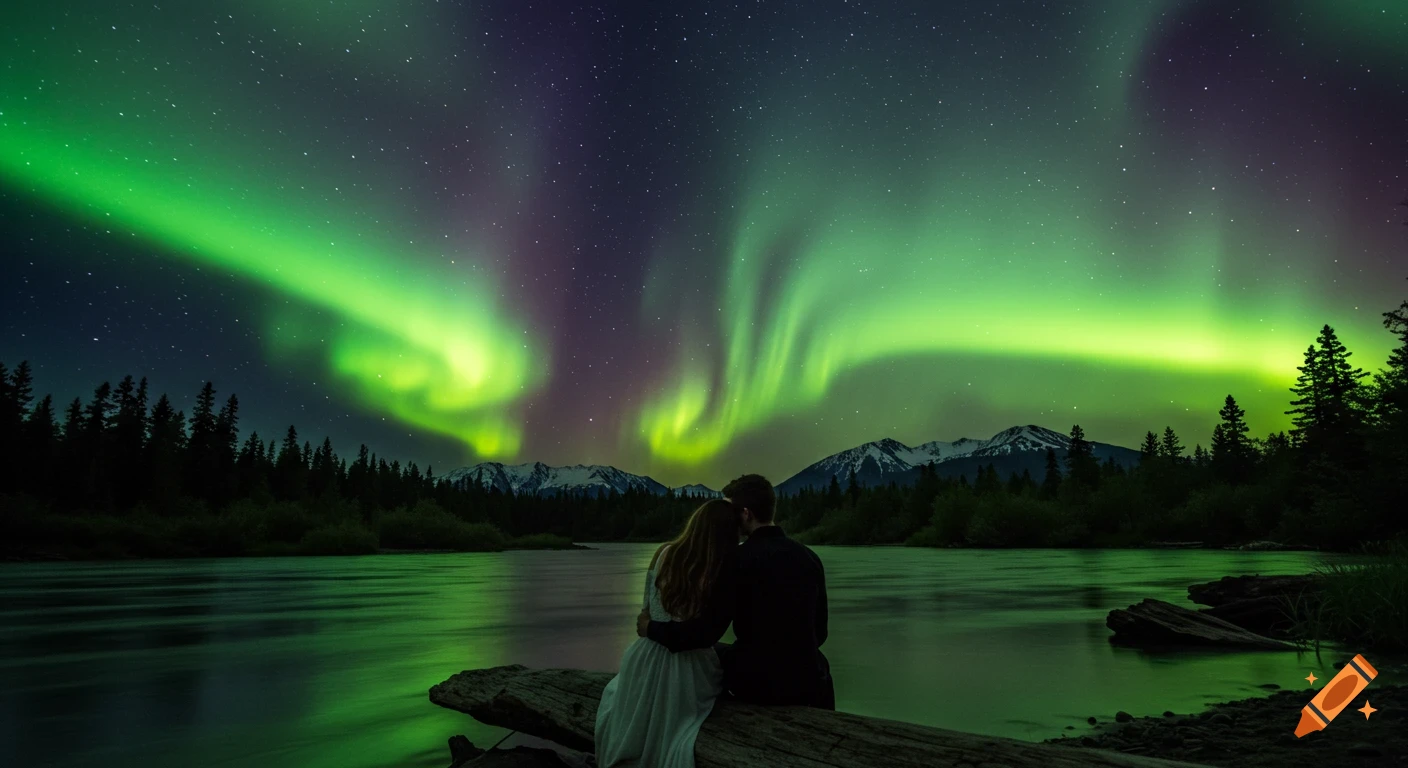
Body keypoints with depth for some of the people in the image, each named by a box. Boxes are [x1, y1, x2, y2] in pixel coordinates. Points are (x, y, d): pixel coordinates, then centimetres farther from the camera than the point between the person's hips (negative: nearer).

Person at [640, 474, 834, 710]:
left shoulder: (739, 559, -15)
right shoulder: (809, 557, -1)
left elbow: (707, 632, -19)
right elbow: (819, 632, 7)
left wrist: (652, 629, -5)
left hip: (755, 682, -3)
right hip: (806, 682, 3)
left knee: (717, 655, 27)